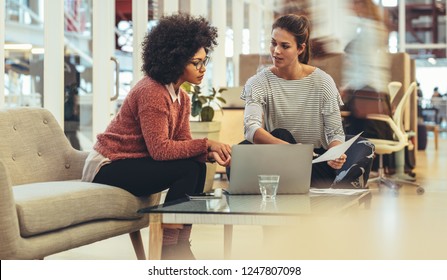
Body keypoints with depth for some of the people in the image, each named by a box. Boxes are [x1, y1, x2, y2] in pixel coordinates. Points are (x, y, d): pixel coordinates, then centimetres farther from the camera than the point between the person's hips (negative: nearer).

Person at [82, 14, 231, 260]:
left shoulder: (181, 98, 8)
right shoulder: (151, 92, -21)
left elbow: (182, 144, 2)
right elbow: (159, 149, -27)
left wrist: (210, 153, -18)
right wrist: (206, 144, -23)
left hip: (130, 164, 9)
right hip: (107, 167, -9)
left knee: (198, 168, -9)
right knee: (188, 169, -21)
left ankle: (180, 246, -4)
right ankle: (168, 247, -11)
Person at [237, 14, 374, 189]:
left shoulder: (323, 82, -2)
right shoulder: (258, 83, -5)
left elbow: (335, 133, -5)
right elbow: (251, 128, -22)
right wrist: (287, 148, -41)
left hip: (318, 164, 1)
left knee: (362, 146, -21)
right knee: (280, 135, -30)